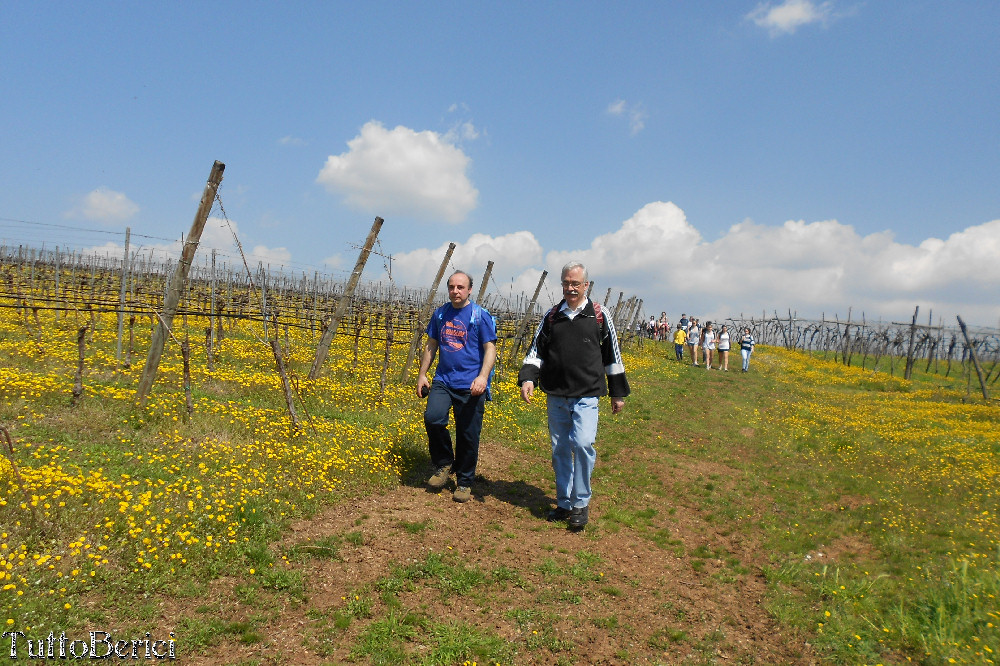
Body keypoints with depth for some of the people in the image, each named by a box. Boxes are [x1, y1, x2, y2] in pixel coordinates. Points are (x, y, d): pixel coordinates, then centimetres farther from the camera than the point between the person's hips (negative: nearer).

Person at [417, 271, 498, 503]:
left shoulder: (480, 316, -2)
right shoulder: (440, 314, 11)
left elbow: (490, 349, -6)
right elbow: (431, 346, 19)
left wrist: (483, 376, -21)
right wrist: (422, 374, 13)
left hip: (470, 385, -3)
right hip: (443, 381, 3)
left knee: (468, 436, 1)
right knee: (432, 417, -20)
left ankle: (464, 483, 20)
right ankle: (444, 463, 5)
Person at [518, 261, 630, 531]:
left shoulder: (599, 315, 2)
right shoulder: (551, 316, 8)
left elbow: (612, 355, 8)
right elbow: (537, 350, 8)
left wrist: (618, 393, 9)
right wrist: (528, 378, -10)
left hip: (586, 395, -3)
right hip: (556, 396, 3)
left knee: (583, 444, -18)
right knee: (560, 450, 9)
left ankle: (581, 503, 0)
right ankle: (564, 503, 23)